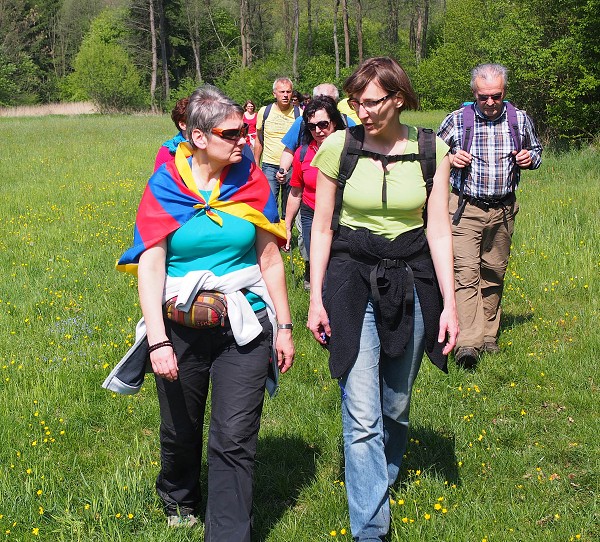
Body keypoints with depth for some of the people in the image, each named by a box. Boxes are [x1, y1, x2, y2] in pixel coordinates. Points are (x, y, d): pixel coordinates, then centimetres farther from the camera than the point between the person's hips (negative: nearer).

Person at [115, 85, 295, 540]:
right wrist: (158, 341, -19)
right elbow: (150, 265, -11)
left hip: (243, 326, 0)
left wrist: (284, 326, 6)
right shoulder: (165, 187, -6)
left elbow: (270, 258, 5)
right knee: (181, 431, 18)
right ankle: (178, 499, 49)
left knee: (235, 439, -6)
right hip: (181, 327, 0)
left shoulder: (251, 181, -1)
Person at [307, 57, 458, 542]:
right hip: (352, 283, -2)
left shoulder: (431, 150, -2)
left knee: (396, 406, 14)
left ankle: (383, 481, 41)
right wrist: (316, 299, -1)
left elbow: (439, 230, 0)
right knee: (362, 417, -8)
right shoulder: (338, 147, -5)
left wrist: (449, 302, -4)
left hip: (411, 283, 2)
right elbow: (322, 227, 1)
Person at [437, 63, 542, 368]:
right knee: (465, 272, -14)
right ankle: (467, 343, -21)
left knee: (494, 274, 10)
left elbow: (536, 150, 21)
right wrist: (450, 159, -11)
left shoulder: (520, 120, 4)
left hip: (503, 211, 3)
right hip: (466, 209, -3)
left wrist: (530, 158, -2)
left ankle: (488, 335, 24)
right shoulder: (456, 120, -3)